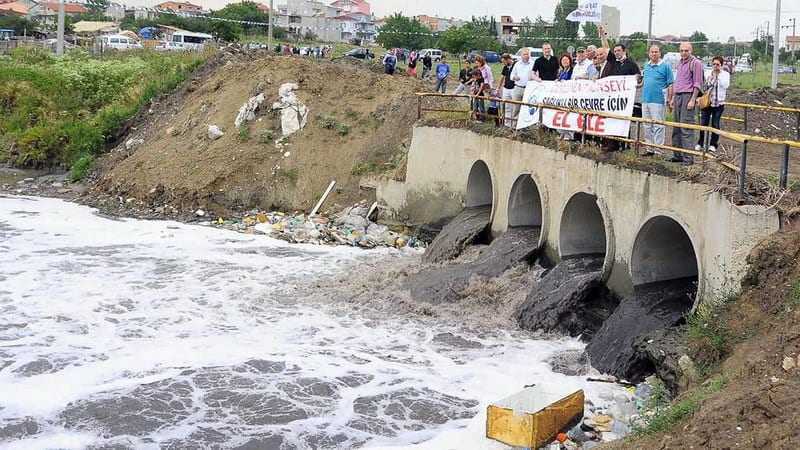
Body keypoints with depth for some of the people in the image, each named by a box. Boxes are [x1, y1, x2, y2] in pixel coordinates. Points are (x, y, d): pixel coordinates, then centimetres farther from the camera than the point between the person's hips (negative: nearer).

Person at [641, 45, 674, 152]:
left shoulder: (665, 66, -3)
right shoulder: (646, 66, 15)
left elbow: (670, 85, -5)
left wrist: (669, 100, -10)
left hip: (658, 101, -7)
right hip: (645, 100, 7)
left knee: (658, 126, -5)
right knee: (647, 126, 10)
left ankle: (658, 150, -2)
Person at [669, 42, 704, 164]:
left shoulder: (696, 63, -6)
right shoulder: (680, 63, 18)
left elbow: (697, 84, -10)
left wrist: (692, 100, -16)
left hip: (688, 96, -8)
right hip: (678, 96, 8)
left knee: (686, 128, -11)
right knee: (676, 127, 9)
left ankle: (688, 157, -10)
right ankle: (677, 155, 16)